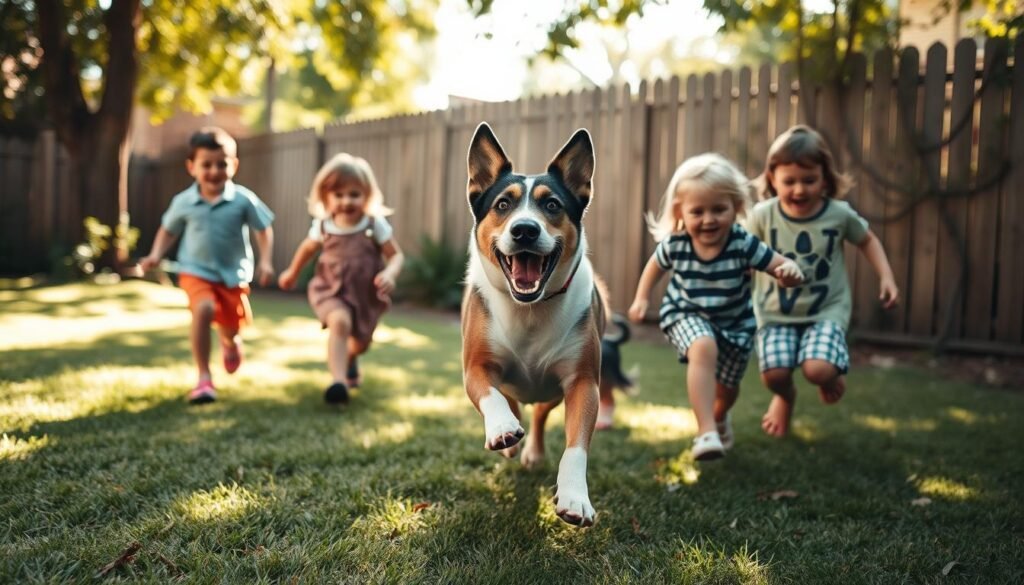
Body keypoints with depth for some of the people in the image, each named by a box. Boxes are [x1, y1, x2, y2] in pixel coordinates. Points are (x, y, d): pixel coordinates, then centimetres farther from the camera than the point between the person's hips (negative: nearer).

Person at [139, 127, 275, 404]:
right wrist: (156, 255, -2)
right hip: (196, 271, -1)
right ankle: (204, 377, -19)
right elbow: (168, 230, 12)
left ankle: (230, 343, 55)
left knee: (232, 326, 11)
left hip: (233, 274, 1)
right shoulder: (183, 202, -5)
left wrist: (265, 261, -9)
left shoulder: (243, 199, -9)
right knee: (204, 309, -28)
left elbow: (263, 229, 0)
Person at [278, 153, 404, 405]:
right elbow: (308, 248, 13)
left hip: (366, 294, 1)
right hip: (333, 291, -1)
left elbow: (396, 255, -8)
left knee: (361, 342, 20)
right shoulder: (323, 226, -8)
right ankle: (339, 381, -39)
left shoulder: (375, 225, -13)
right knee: (339, 322, -33)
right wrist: (292, 273, 28)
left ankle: (349, 359, 58)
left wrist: (390, 274, -31)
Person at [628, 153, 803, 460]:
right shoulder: (674, 245, -22)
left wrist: (791, 272, -48)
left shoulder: (744, 244, -28)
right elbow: (655, 266, 0)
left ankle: (719, 418, 57)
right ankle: (706, 432, -33)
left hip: (735, 322, 2)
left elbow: (781, 268, -26)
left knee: (727, 388, 18)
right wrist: (641, 299, -2)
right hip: (686, 314, -1)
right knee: (704, 349, -36)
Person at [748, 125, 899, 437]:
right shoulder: (762, 215, -11)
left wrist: (886, 278, 1)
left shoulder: (840, 214, -9)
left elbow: (868, 241, 10)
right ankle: (785, 397, 26)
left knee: (818, 370, -23)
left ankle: (831, 378, 20)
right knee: (774, 374, -16)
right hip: (776, 313, 1)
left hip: (826, 311, -1)